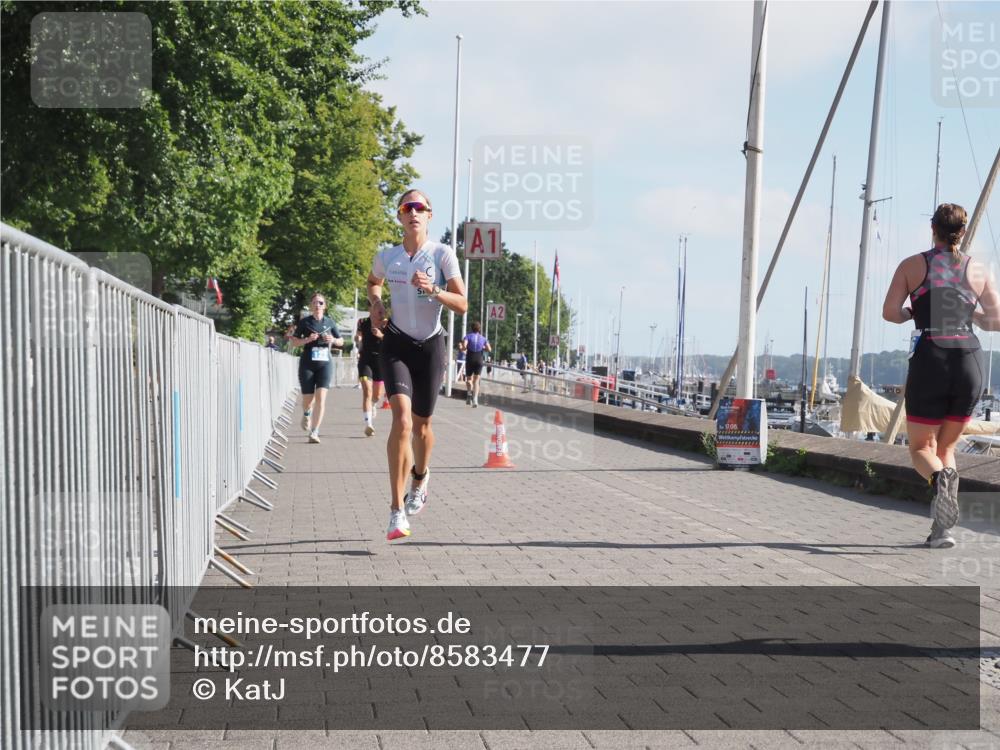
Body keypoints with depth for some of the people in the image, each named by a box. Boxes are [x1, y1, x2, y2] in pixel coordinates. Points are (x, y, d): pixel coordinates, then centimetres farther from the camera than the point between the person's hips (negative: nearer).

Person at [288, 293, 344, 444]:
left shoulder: (329, 323, 7)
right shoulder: (305, 322, 2)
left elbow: (341, 342, 15)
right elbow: (294, 342, 3)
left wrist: (333, 340, -6)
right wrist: (307, 339, -14)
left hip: (325, 363, 1)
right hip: (307, 364, -1)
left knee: (321, 398, -14)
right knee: (308, 399, 5)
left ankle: (314, 432, -12)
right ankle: (306, 414, 42)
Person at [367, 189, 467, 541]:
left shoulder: (442, 254, -5)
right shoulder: (386, 256, 3)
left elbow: (462, 304, -7)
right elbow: (372, 283, 26)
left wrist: (433, 290, -23)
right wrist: (375, 304, 5)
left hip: (430, 345, 0)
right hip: (396, 344, 0)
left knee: (421, 423, 11)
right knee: (401, 417, -20)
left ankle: (420, 479, 46)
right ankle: (397, 510, -20)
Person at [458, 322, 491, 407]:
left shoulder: (468, 336, 1)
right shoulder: (483, 338, 7)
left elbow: (464, 346, -14)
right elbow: (489, 349, -3)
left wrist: (461, 347, 7)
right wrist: (482, 348, 15)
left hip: (470, 359, -1)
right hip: (479, 360, 1)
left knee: (469, 379, 16)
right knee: (476, 380, 0)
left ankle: (469, 393, -8)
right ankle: (475, 399, -16)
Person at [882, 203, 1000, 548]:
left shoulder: (913, 265, 5)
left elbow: (890, 312, -5)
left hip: (930, 360, -2)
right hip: (969, 360, 3)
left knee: (922, 447, 8)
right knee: (947, 445, 17)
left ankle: (940, 478, -29)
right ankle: (942, 528, 5)